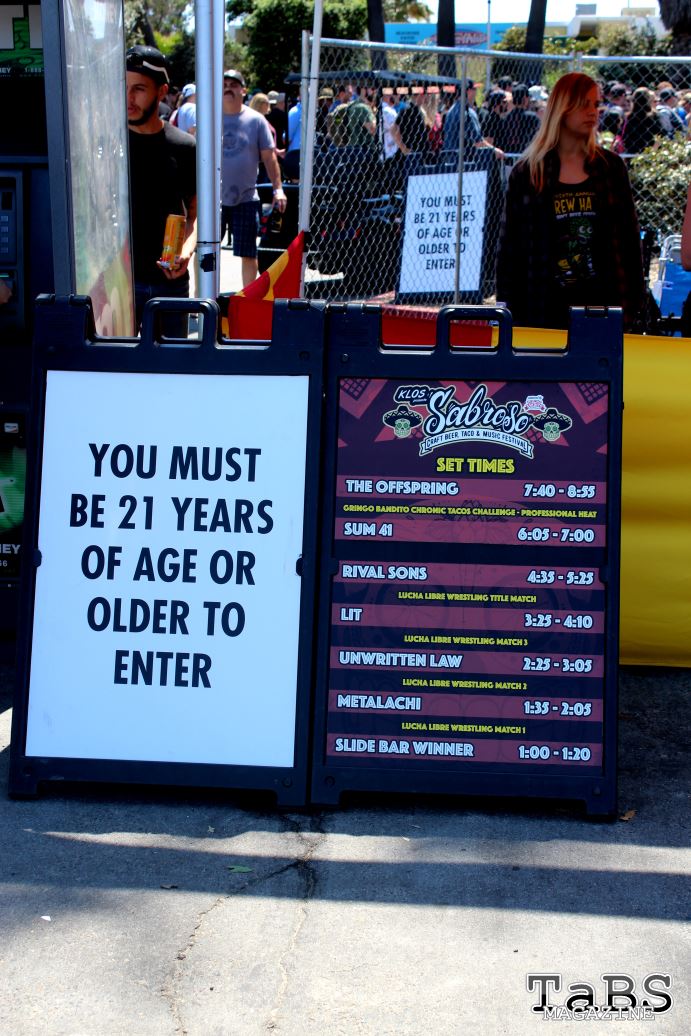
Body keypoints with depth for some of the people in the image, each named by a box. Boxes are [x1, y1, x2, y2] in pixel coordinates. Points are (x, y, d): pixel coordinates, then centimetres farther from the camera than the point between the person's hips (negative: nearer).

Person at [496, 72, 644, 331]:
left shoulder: (611, 167, 9)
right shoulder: (526, 173, 5)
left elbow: (629, 237, 11)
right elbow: (509, 248, 5)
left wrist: (633, 304, 4)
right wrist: (508, 314, -1)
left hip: (603, 302, 1)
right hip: (544, 309, -1)